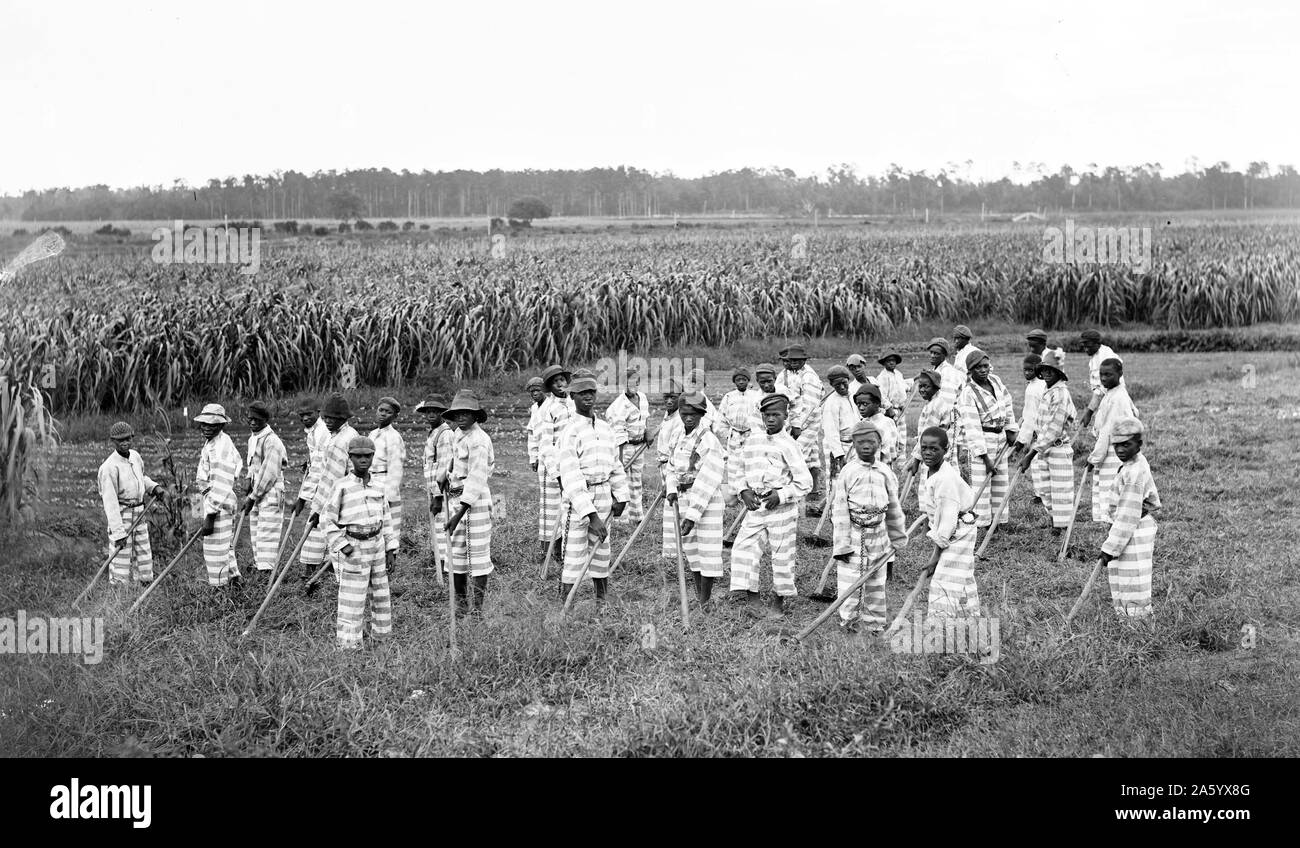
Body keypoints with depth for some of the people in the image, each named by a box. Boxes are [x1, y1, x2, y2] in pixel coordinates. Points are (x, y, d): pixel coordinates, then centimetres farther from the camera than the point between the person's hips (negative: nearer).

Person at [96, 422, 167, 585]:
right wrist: (118, 532, -25)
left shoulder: (135, 456, 4)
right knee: (121, 559, -5)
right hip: (120, 515, -8)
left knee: (144, 557, 13)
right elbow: (110, 502, -23)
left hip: (139, 514, 8)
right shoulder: (110, 467, -20)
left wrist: (154, 487, 5)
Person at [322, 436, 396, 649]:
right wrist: (342, 546, -14)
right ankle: (347, 646, 0)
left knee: (381, 598, 13)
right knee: (352, 602, -5)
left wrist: (391, 550, 10)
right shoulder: (341, 486, -8)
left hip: (376, 546, 6)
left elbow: (386, 521, 14)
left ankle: (381, 637, 26)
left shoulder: (378, 488, 8)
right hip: (352, 550, -6)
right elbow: (326, 520, -7)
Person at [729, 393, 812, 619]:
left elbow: (804, 482, -8)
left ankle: (778, 604, 17)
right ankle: (752, 599, -2)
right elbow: (743, 472, 19)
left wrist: (781, 495, -15)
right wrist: (744, 491, 1)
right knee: (744, 548, -7)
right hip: (756, 506, 5)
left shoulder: (788, 445, -8)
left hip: (781, 508, -5)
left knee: (782, 557, 3)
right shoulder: (753, 441, 9)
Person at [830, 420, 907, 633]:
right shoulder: (847, 473, -8)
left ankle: (874, 624, 22)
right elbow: (840, 511, -9)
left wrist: (897, 538, 19)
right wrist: (841, 545, -12)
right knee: (849, 581, -5)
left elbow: (893, 508, 14)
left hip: (878, 534, 4)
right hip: (853, 536, -4)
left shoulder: (885, 473, 3)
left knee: (876, 584, 11)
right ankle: (849, 622, 10)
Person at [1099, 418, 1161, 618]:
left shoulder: (1134, 473, -24)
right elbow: (1153, 502, 19)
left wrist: (1110, 548, -25)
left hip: (1135, 533, -11)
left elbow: (1128, 515, -26)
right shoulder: (1138, 464, 8)